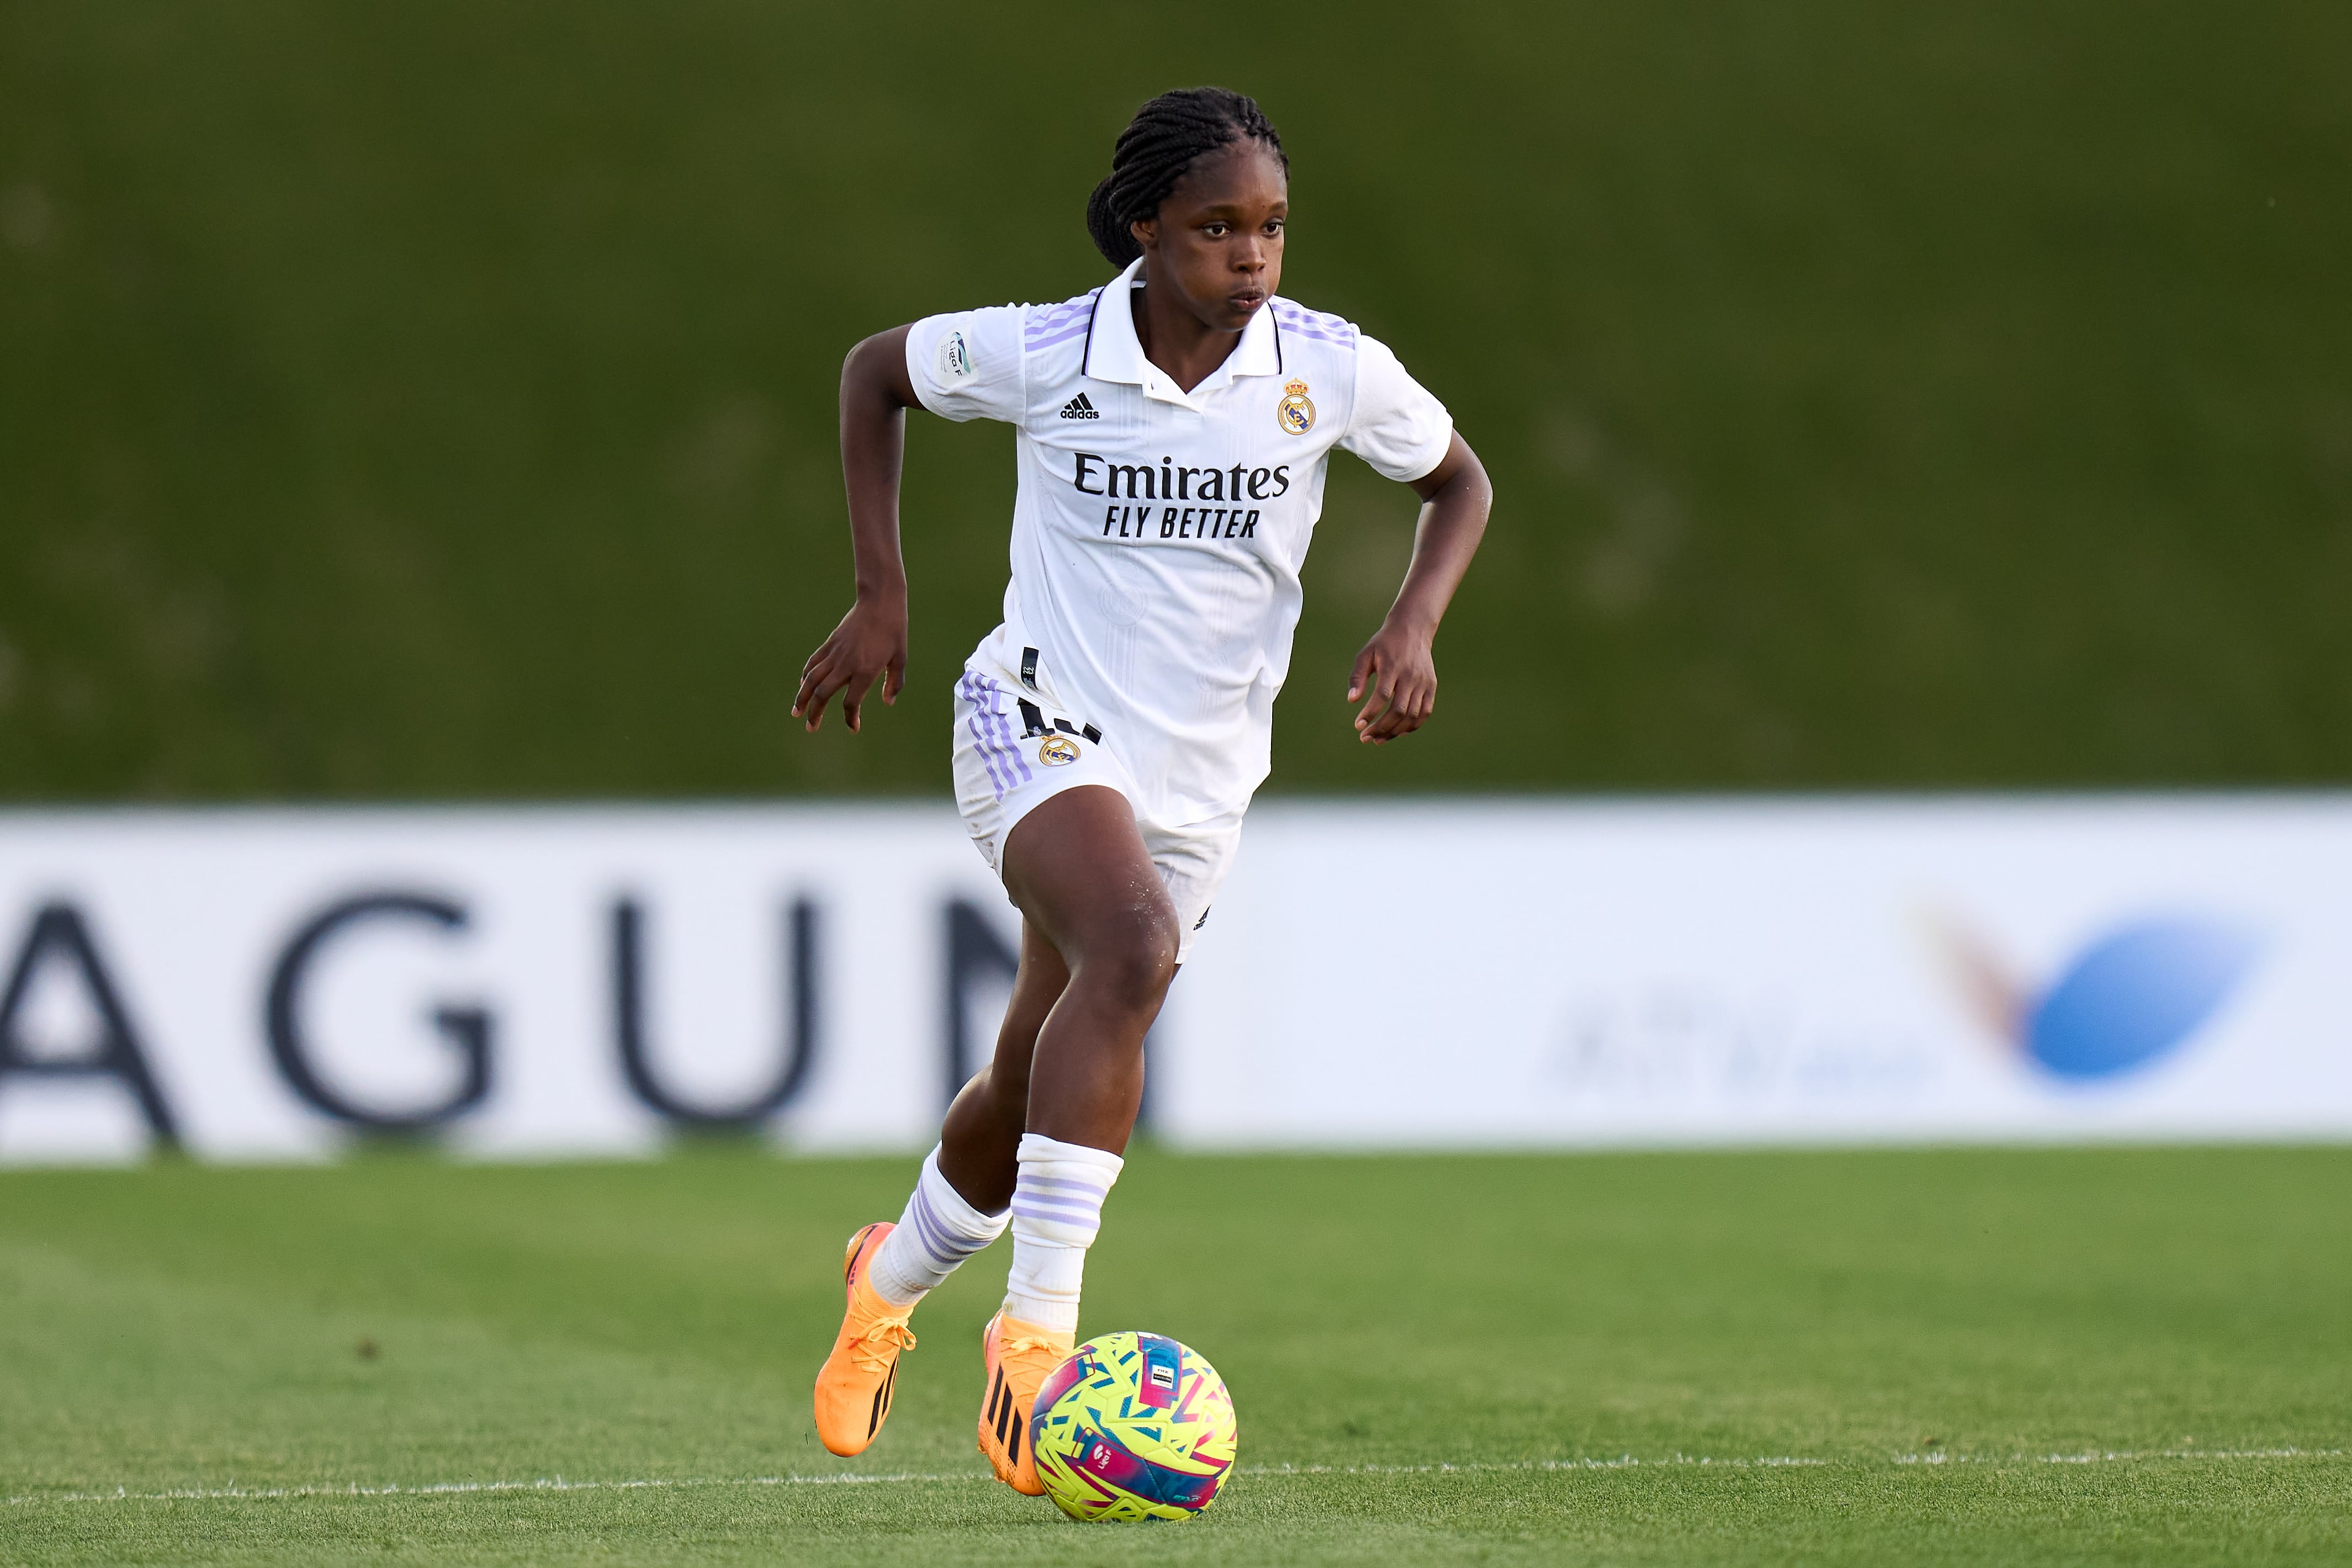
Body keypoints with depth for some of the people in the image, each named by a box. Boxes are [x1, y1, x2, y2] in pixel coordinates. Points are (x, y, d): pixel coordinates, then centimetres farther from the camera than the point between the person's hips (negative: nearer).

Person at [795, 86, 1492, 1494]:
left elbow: (1460, 484, 10)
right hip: (1042, 729, -4)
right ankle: (1039, 1328, -35)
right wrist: (882, 592, 2)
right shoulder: (1043, 354, -11)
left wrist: (1415, 626, -8)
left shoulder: (1332, 371, -7)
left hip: (1201, 782, 4)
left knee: (1034, 1090, 13)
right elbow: (876, 371, 7)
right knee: (1135, 946, -34)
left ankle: (893, 1280, 46)